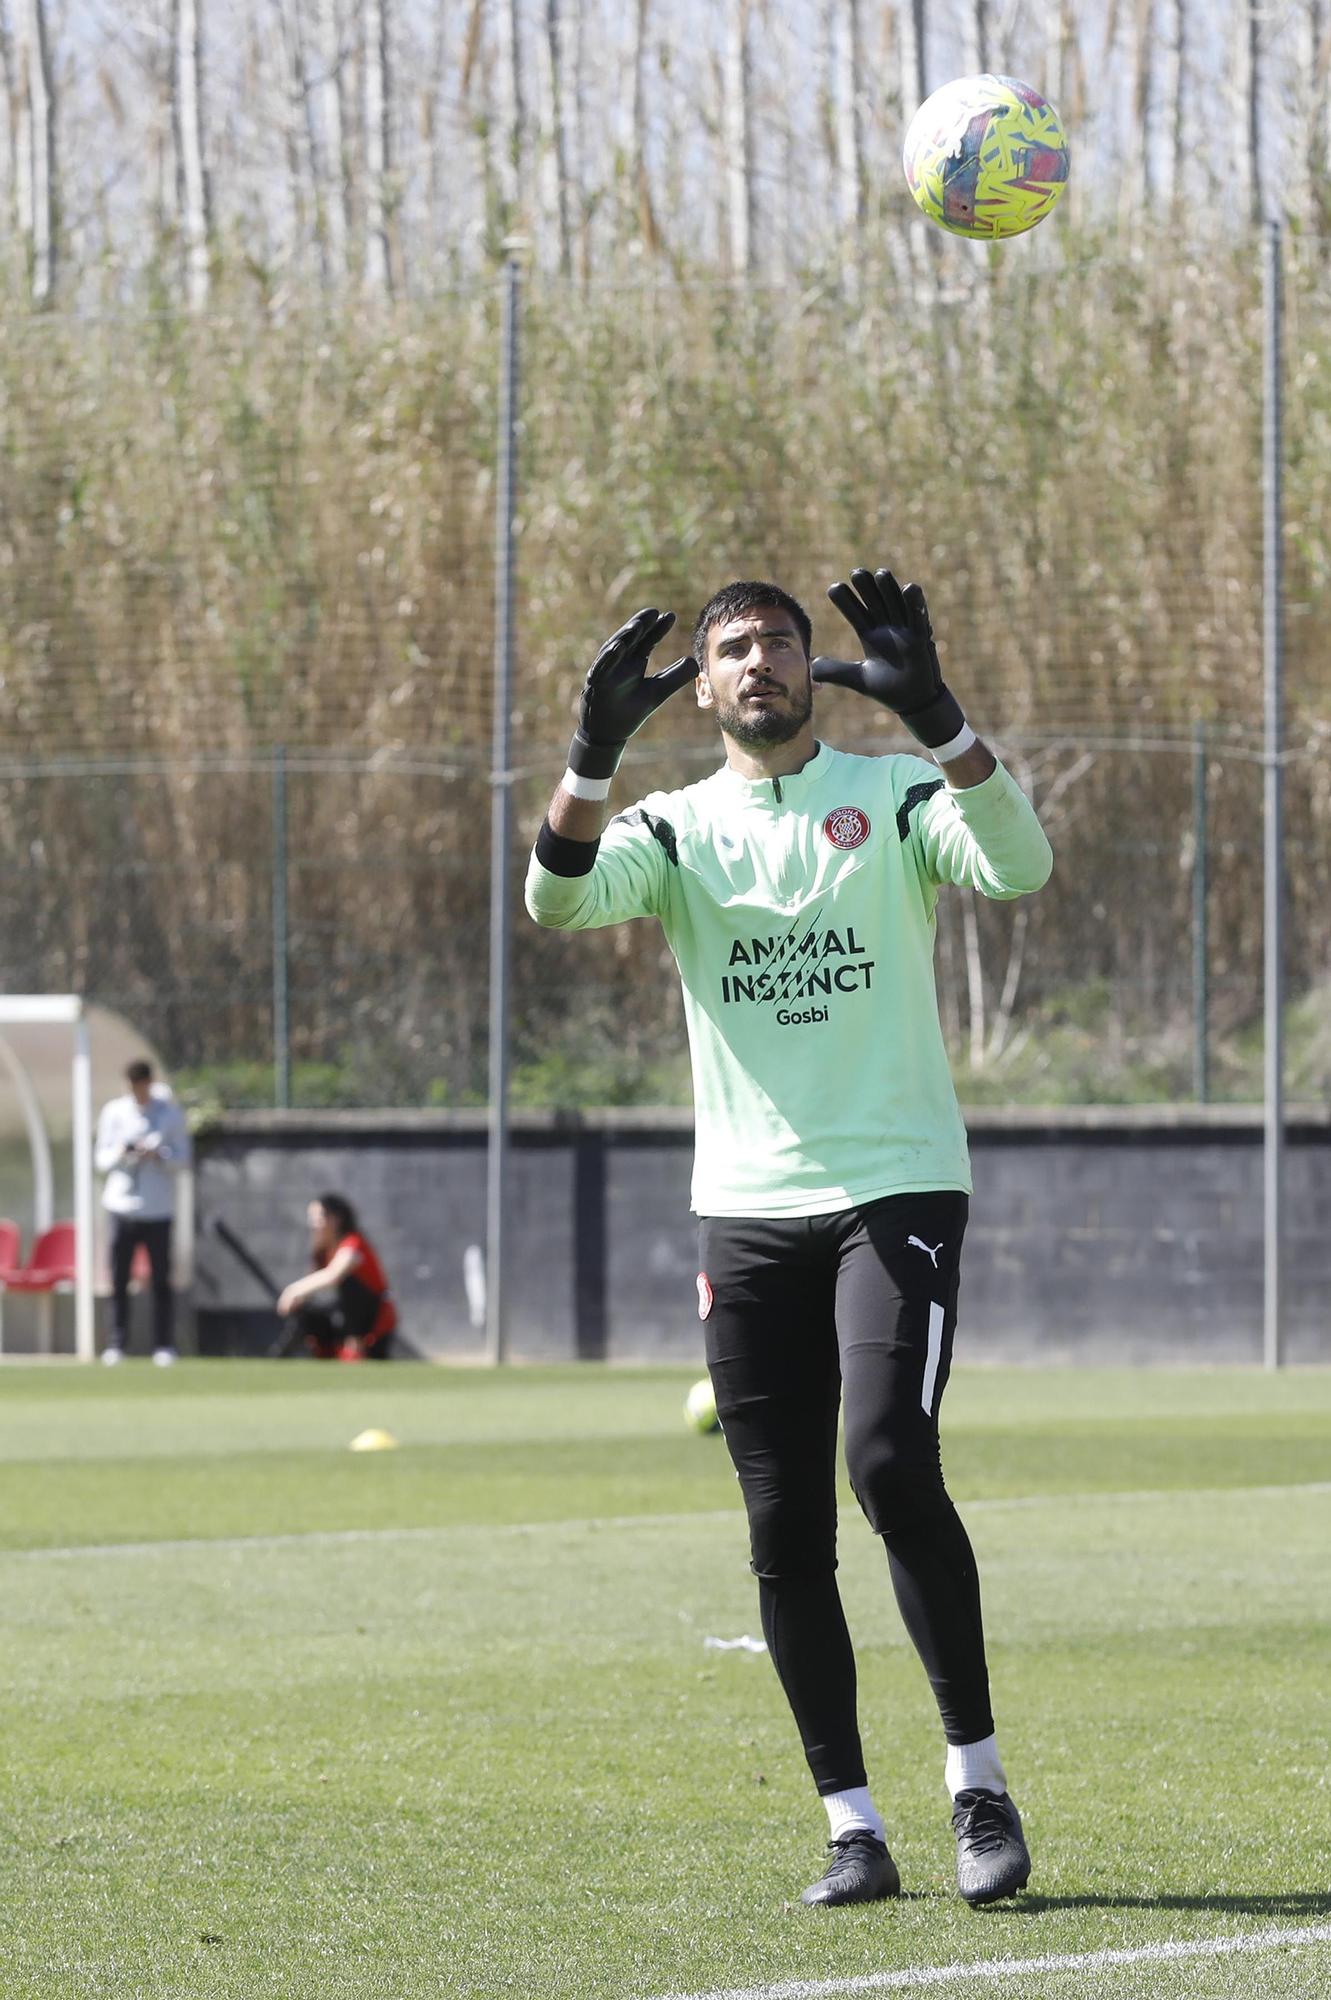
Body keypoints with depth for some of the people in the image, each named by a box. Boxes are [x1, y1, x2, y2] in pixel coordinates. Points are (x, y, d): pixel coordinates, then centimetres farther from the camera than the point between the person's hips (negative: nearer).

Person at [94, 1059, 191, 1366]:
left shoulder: (171, 1115, 3)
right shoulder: (113, 1113, 7)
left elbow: (182, 1159, 3)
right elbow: (101, 1159, 8)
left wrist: (159, 1155, -16)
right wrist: (120, 1153, -13)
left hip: (158, 1210, -1)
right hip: (121, 1205, 1)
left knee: (161, 1280, -2)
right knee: (118, 1279, -1)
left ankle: (164, 1346, 3)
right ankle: (116, 1344, 4)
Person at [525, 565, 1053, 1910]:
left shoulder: (891, 795, 4)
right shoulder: (678, 830, 9)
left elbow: (1018, 864, -16)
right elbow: (558, 897, -11)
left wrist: (934, 715, -29)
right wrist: (594, 751, -27)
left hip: (896, 1189, -3)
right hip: (745, 1210, 3)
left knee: (891, 1466, -20)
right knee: (785, 1529, 1)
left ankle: (979, 1778, -9)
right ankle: (852, 1825, 8)